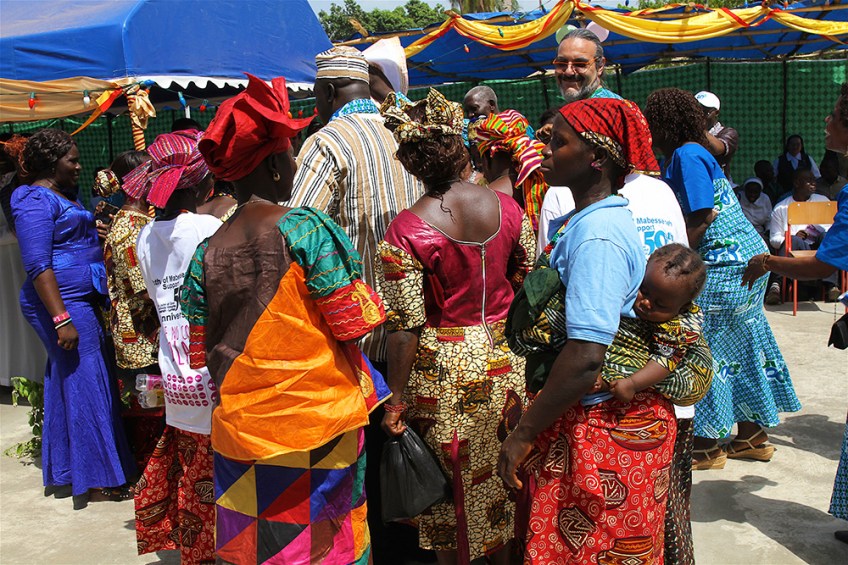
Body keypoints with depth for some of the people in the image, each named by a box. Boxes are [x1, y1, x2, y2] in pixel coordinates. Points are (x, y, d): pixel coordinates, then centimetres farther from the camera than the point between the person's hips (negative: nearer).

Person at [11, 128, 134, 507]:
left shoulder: (67, 195, 17)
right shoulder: (36, 201, -13)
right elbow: (38, 266, -20)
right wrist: (61, 319, -25)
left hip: (82, 301, 10)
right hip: (62, 303, -10)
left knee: (66, 382, 13)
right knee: (86, 383, -6)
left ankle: (63, 473, 24)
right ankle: (96, 481, 3)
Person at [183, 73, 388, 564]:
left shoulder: (207, 252, 0)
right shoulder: (306, 228, -14)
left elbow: (204, 355, 5)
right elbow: (355, 324, -14)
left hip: (239, 431, 4)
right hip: (318, 428, -4)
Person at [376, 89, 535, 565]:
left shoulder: (406, 231, -17)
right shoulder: (508, 208, -4)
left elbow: (406, 327, -17)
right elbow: (529, 284, 7)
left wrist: (397, 398, -8)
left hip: (444, 367, -4)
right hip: (502, 361, 5)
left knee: (452, 488, 13)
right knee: (503, 475, 21)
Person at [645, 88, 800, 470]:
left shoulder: (687, 156, -16)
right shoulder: (680, 155, 14)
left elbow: (701, 220, -22)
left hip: (723, 263, -10)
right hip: (746, 257, 10)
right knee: (739, 344, 15)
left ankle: (707, 447, 7)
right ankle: (752, 438, 26)